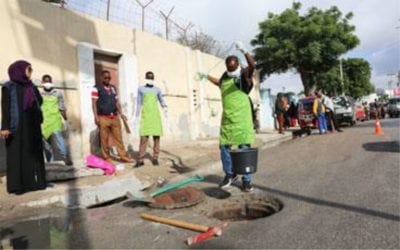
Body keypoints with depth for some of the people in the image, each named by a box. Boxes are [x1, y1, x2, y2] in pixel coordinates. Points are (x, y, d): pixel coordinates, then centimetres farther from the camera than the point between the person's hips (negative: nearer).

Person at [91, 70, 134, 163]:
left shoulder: (113, 88, 16)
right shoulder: (96, 88, -1)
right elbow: (94, 103, -4)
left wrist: (121, 113, 12)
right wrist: (96, 116, -12)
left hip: (114, 117, 5)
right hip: (103, 118, -5)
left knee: (118, 138, 6)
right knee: (104, 139, 2)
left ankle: (123, 156, 12)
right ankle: (107, 158, 12)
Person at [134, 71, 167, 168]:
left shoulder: (157, 89, 11)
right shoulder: (141, 89, 9)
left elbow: (161, 101, 19)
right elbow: (139, 103, 9)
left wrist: (165, 108, -2)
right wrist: (137, 116, 5)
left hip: (156, 115, 2)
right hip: (145, 116, -1)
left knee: (156, 137, -1)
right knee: (144, 138, -8)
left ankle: (155, 158, 7)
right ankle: (140, 160, -4)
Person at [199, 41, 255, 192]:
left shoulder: (244, 75, -5)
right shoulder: (225, 76, 12)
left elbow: (252, 66, -29)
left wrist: (244, 52, -45)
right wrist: (207, 77, 41)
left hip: (242, 118, -5)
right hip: (227, 118, 6)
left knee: (244, 148, -3)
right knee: (224, 147, 7)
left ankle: (246, 180, 9)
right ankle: (230, 174, 27)